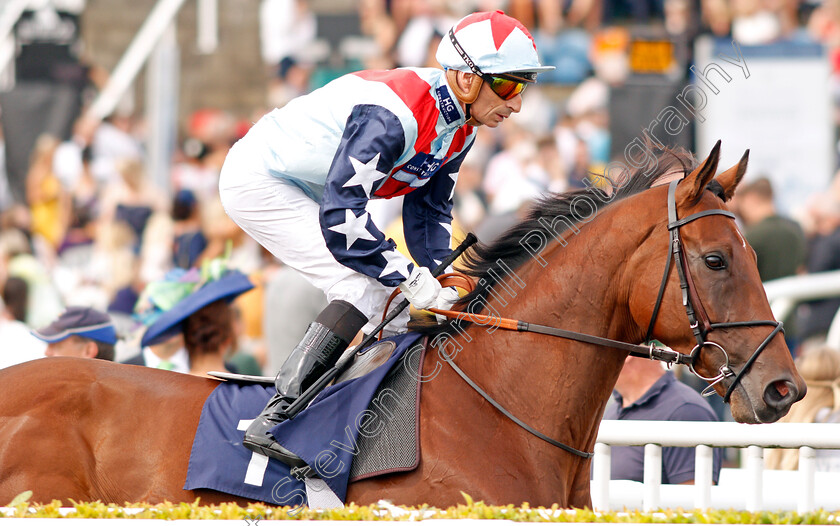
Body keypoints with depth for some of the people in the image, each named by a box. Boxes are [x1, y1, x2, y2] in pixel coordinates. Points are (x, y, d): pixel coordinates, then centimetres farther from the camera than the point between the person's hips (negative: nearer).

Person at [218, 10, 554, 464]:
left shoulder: (459, 128, -2)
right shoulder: (392, 116, -33)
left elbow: (428, 211, 9)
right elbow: (340, 214, -35)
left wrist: (446, 285, -6)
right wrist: (411, 280, -32)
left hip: (304, 195, 10)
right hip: (257, 182, -10)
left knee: (387, 301, 6)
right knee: (365, 287, -21)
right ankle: (274, 419, -25)